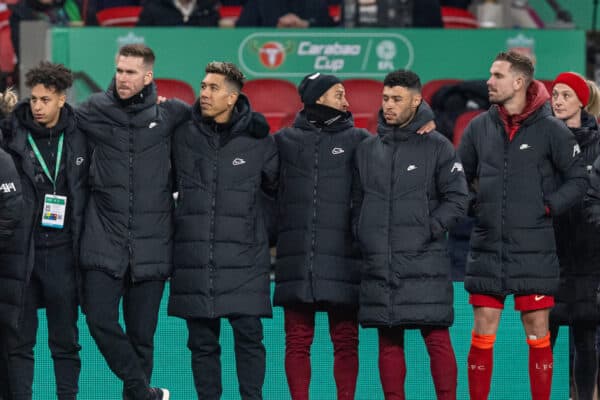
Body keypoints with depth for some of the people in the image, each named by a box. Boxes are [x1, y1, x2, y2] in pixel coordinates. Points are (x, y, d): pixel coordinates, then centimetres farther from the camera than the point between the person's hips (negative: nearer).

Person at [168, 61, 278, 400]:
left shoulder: (258, 140, 2)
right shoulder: (185, 136, 5)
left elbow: (277, 185, 16)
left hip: (244, 258, -2)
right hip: (195, 258, 2)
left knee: (248, 334, -6)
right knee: (202, 341, 5)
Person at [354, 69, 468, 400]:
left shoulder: (437, 147, 1)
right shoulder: (366, 149, 12)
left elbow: (457, 199, -1)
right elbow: (355, 199, 17)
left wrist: (430, 229, -11)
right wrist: (360, 235, 3)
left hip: (425, 261, -4)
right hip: (378, 265, 4)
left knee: (437, 339, -6)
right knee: (389, 342, 7)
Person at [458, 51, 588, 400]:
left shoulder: (550, 129, -4)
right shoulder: (479, 128, 5)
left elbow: (578, 180, 1)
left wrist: (548, 206, -8)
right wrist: (468, 207, 3)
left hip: (534, 250, -3)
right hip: (487, 249, 3)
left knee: (538, 332, 1)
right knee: (482, 333, 4)